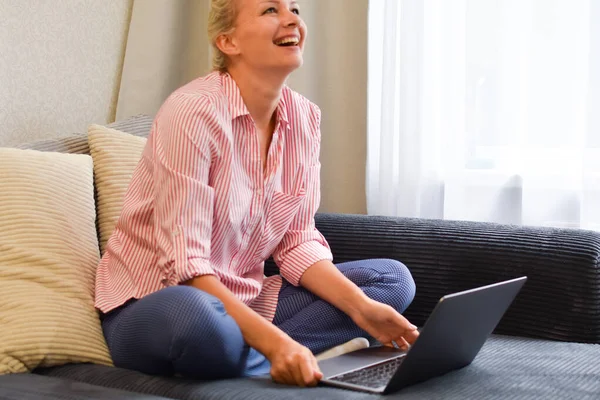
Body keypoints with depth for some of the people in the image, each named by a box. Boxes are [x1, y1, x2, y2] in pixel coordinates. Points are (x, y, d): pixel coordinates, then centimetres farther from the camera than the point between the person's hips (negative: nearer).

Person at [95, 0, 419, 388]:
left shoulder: (304, 117, 1)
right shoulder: (193, 111, -21)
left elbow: (297, 242, 3)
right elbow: (186, 268, -25)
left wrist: (362, 308, -13)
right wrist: (275, 343, -35)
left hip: (241, 300, 8)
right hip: (151, 305, -8)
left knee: (393, 279, 0)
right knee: (199, 317, -42)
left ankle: (248, 359, -15)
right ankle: (270, 364, -10)